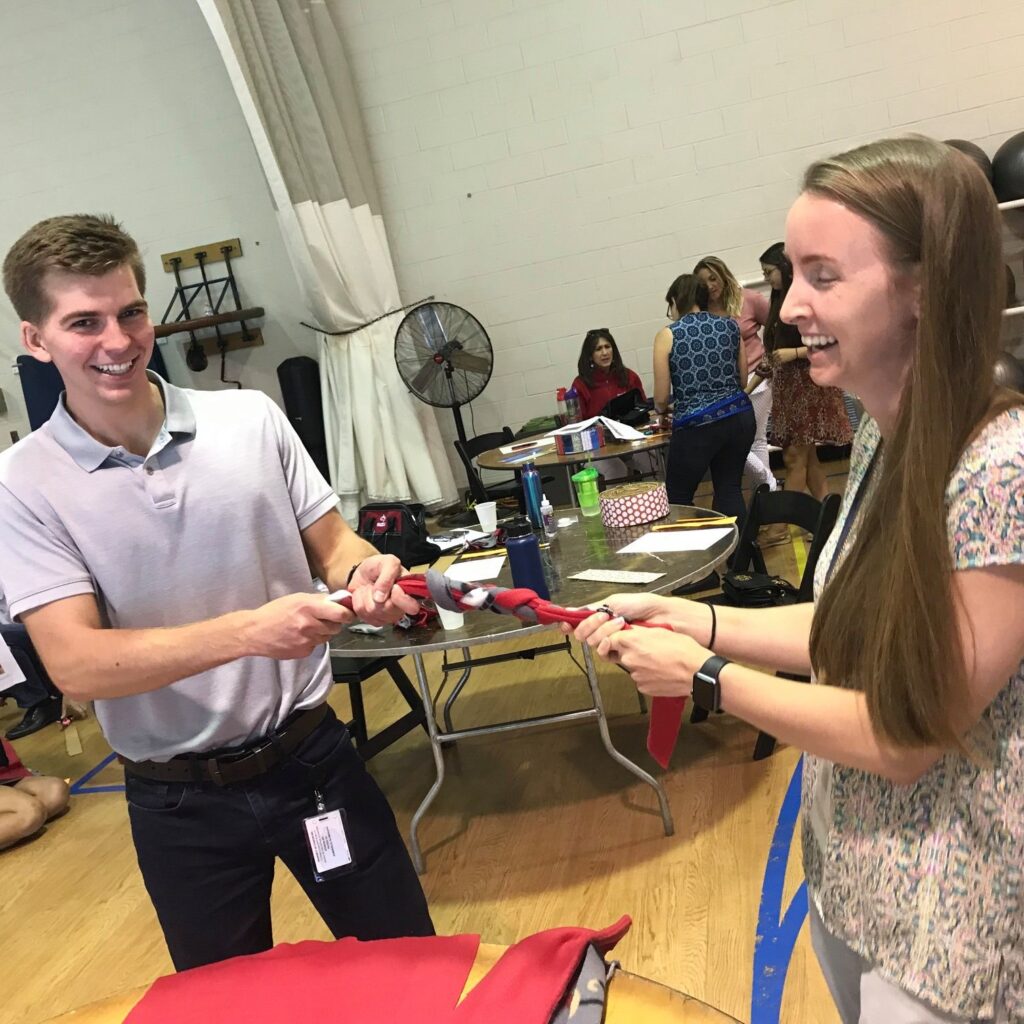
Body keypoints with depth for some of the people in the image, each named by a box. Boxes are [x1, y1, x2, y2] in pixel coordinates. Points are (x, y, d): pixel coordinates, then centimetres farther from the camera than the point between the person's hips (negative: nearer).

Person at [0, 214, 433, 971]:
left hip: (311, 755, 1)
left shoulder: (251, 418, -7)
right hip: (182, 803, 0)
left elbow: (332, 544, 3)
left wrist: (365, 573, -22)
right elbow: (75, 665, -17)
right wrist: (249, 630, -31)